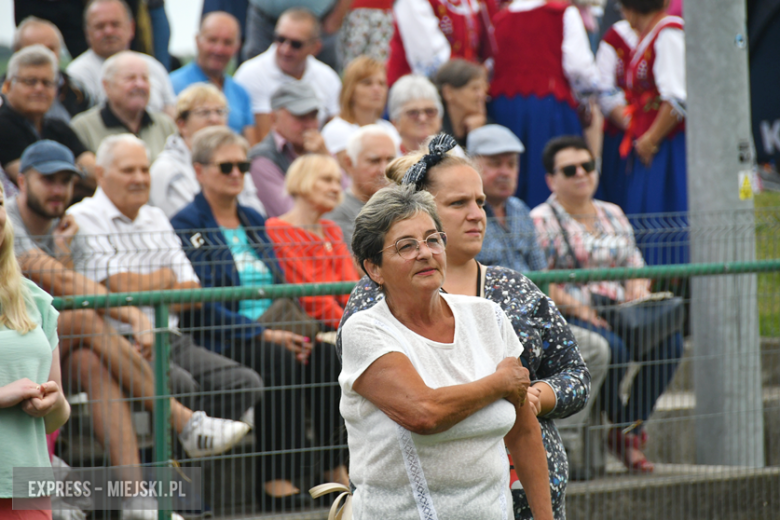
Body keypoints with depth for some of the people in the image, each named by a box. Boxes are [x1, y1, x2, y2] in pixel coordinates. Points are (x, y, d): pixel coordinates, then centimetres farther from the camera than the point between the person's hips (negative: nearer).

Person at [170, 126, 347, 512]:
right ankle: (278, 482, -37)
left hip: (273, 332, 6)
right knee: (280, 362, -35)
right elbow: (200, 303, -10)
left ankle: (336, 472, -26)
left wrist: (293, 330, -1)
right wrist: (263, 335, -19)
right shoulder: (187, 226, 0)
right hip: (222, 342, -6)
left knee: (327, 356, -23)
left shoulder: (254, 222, 23)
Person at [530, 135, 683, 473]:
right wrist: (577, 308, -20)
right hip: (567, 319, -6)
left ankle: (631, 427, -15)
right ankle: (620, 426, -15)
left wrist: (638, 294, -2)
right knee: (612, 348, -36)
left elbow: (635, 267, 21)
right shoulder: (542, 221, 1)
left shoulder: (612, 215, 21)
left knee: (669, 340, -21)